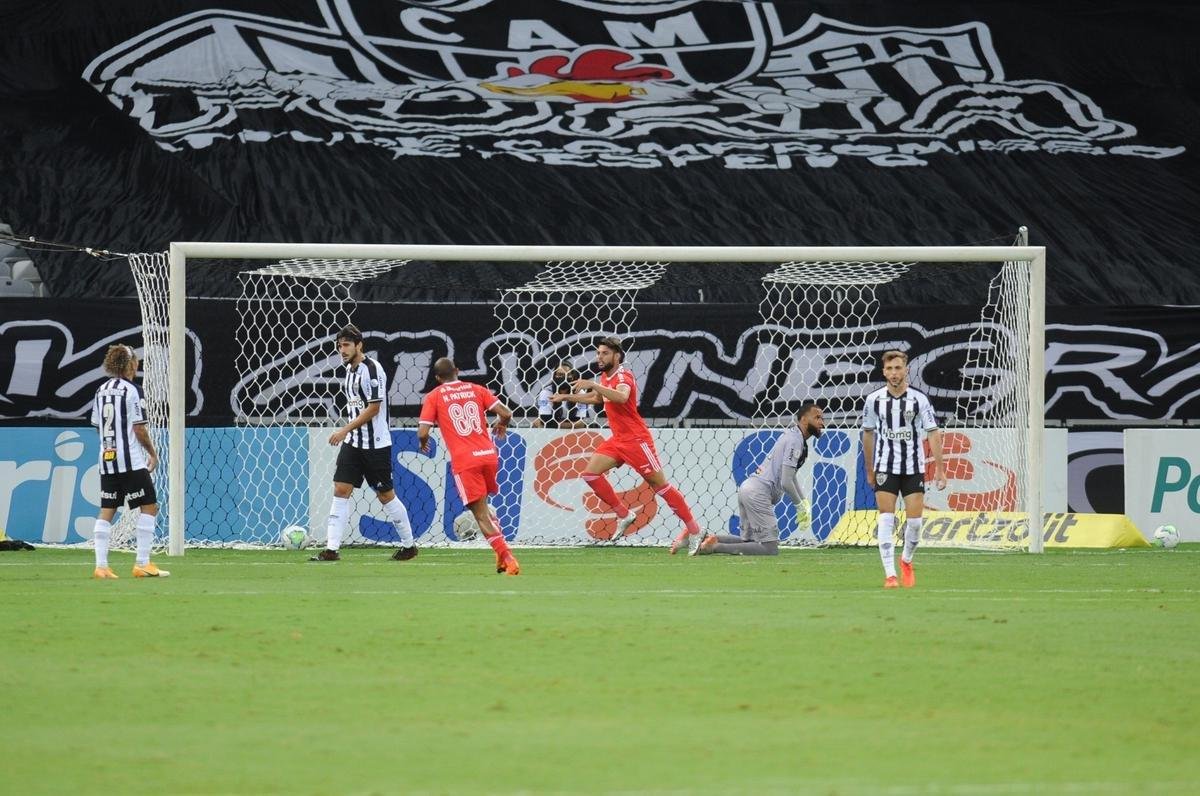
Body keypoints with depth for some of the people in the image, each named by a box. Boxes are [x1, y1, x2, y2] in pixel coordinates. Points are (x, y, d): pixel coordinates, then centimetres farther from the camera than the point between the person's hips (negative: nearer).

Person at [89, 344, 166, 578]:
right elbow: (139, 428, -11)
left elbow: (98, 425, 15)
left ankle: (101, 566, 0)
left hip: (107, 460, 7)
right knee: (149, 507, 1)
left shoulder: (101, 391, 11)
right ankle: (142, 563, -4)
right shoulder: (131, 391, -10)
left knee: (107, 511, 6)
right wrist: (153, 453, 1)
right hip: (131, 461, -7)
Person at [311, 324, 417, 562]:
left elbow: (373, 408, -19)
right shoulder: (349, 369, 11)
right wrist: (347, 433, 17)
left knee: (386, 495, 1)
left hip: (375, 444, -8)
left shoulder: (372, 369, -15)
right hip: (353, 443, 8)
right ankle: (332, 549, -4)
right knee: (341, 490, -2)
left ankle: (409, 545, 16)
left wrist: (345, 430, -20)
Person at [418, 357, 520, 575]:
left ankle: (507, 557, -18)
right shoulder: (476, 389, 11)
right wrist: (501, 425, 27)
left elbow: (422, 432, -4)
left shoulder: (433, 397, 3)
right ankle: (503, 556, 10)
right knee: (483, 507, 22)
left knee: (481, 514, -3)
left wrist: (424, 444, 19)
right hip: (488, 455, 4)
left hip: (464, 462, -4)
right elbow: (506, 413, 4)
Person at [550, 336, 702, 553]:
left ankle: (693, 531, -1)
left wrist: (593, 385, -43)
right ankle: (624, 515, 8)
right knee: (591, 472, -1)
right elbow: (597, 398, 33)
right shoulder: (605, 376, 11)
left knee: (660, 485, -7)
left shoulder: (623, 376, -16)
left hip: (636, 439, -9)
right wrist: (566, 397, 31)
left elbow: (621, 397, -41)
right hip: (618, 440, 9)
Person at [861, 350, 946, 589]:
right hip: (885, 468, 0)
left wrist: (939, 469, -9)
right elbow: (868, 434, 11)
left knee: (914, 520, -1)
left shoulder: (919, 399, -6)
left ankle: (906, 561, 27)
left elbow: (933, 434, -4)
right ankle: (889, 574, -9)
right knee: (886, 519, -9)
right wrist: (869, 469, 15)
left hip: (913, 468, 0)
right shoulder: (874, 400, -1)